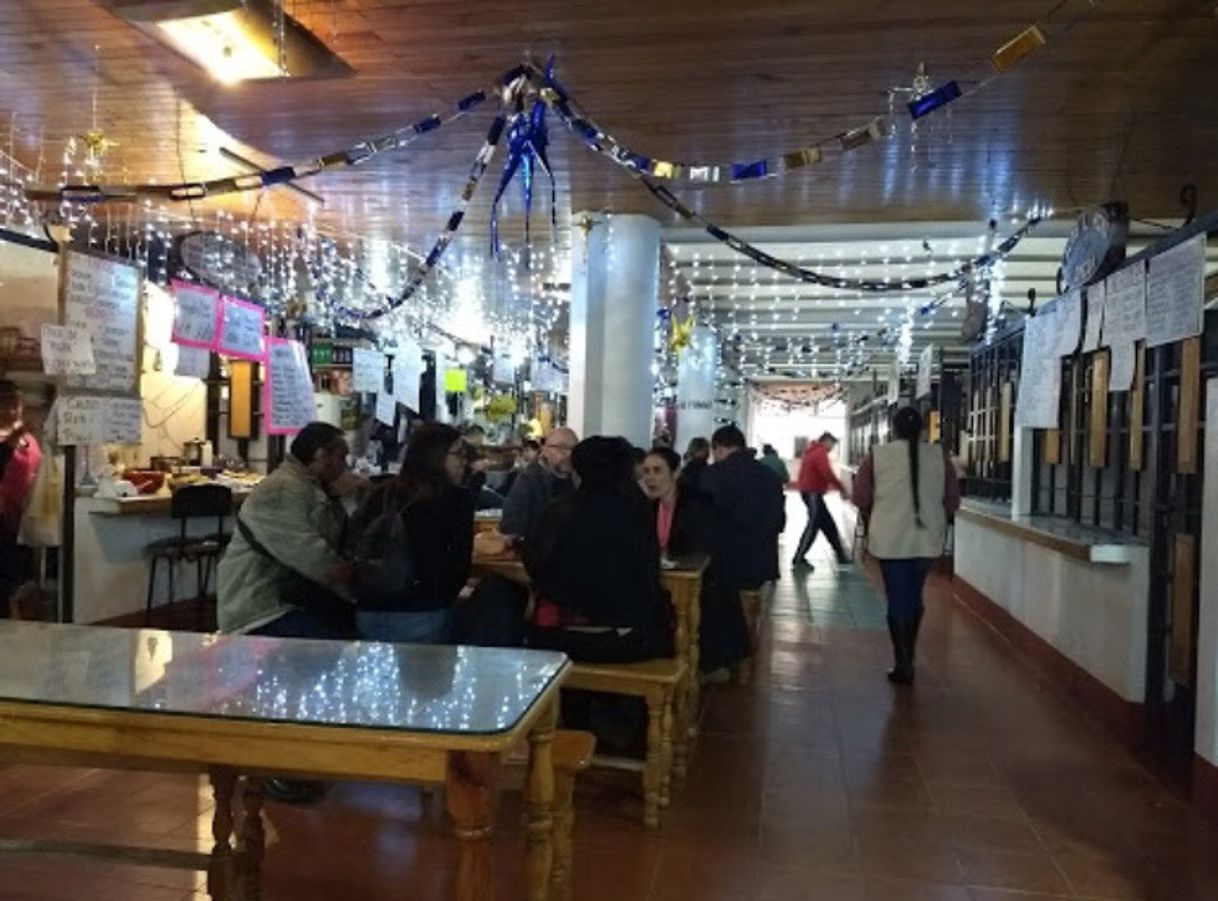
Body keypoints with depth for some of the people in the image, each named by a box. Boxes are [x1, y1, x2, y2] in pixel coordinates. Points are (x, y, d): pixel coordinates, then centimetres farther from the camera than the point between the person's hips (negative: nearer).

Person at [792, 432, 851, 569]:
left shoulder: (811, 451, 19)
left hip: (810, 492, 10)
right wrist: (843, 489, -19)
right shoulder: (820, 452, -13)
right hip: (813, 493, -10)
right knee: (813, 526, -7)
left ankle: (841, 555, 18)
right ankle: (799, 560, -4)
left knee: (829, 525, 12)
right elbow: (828, 474, -24)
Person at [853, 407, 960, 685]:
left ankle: (903, 665, 7)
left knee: (897, 600, 6)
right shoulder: (939, 456, -1)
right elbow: (952, 500, 1)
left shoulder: (878, 456, -6)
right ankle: (907, 657, 32)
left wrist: (875, 516, 16)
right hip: (926, 539, 3)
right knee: (914, 597, 19)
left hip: (889, 539, -2)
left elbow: (860, 497, -3)